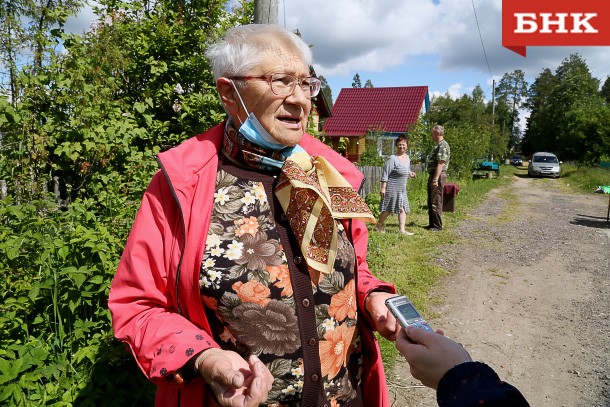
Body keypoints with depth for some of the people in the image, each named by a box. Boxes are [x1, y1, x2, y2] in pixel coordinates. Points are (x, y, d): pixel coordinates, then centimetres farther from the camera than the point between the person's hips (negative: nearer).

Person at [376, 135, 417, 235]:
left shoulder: (407, 157, 8)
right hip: (392, 188, -8)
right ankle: (379, 225, 22)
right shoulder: (392, 159, -17)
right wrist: (383, 188, -20)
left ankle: (402, 230, 10)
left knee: (403, 209, 5)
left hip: (402, 189, 8)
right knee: (388, 208, 3)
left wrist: (410, 173, 3)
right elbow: (385, 173, -17)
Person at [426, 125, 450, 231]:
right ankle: (432, 224, 23)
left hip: (438, 176, -11)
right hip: (432, 175, 11)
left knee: (436, 202, -6)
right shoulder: (438, 145, 18)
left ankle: (437, 226, 0)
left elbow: (441, 163, -22)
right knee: (431, 201, 15)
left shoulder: (443, 146, -15)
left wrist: (436, 179, -26)